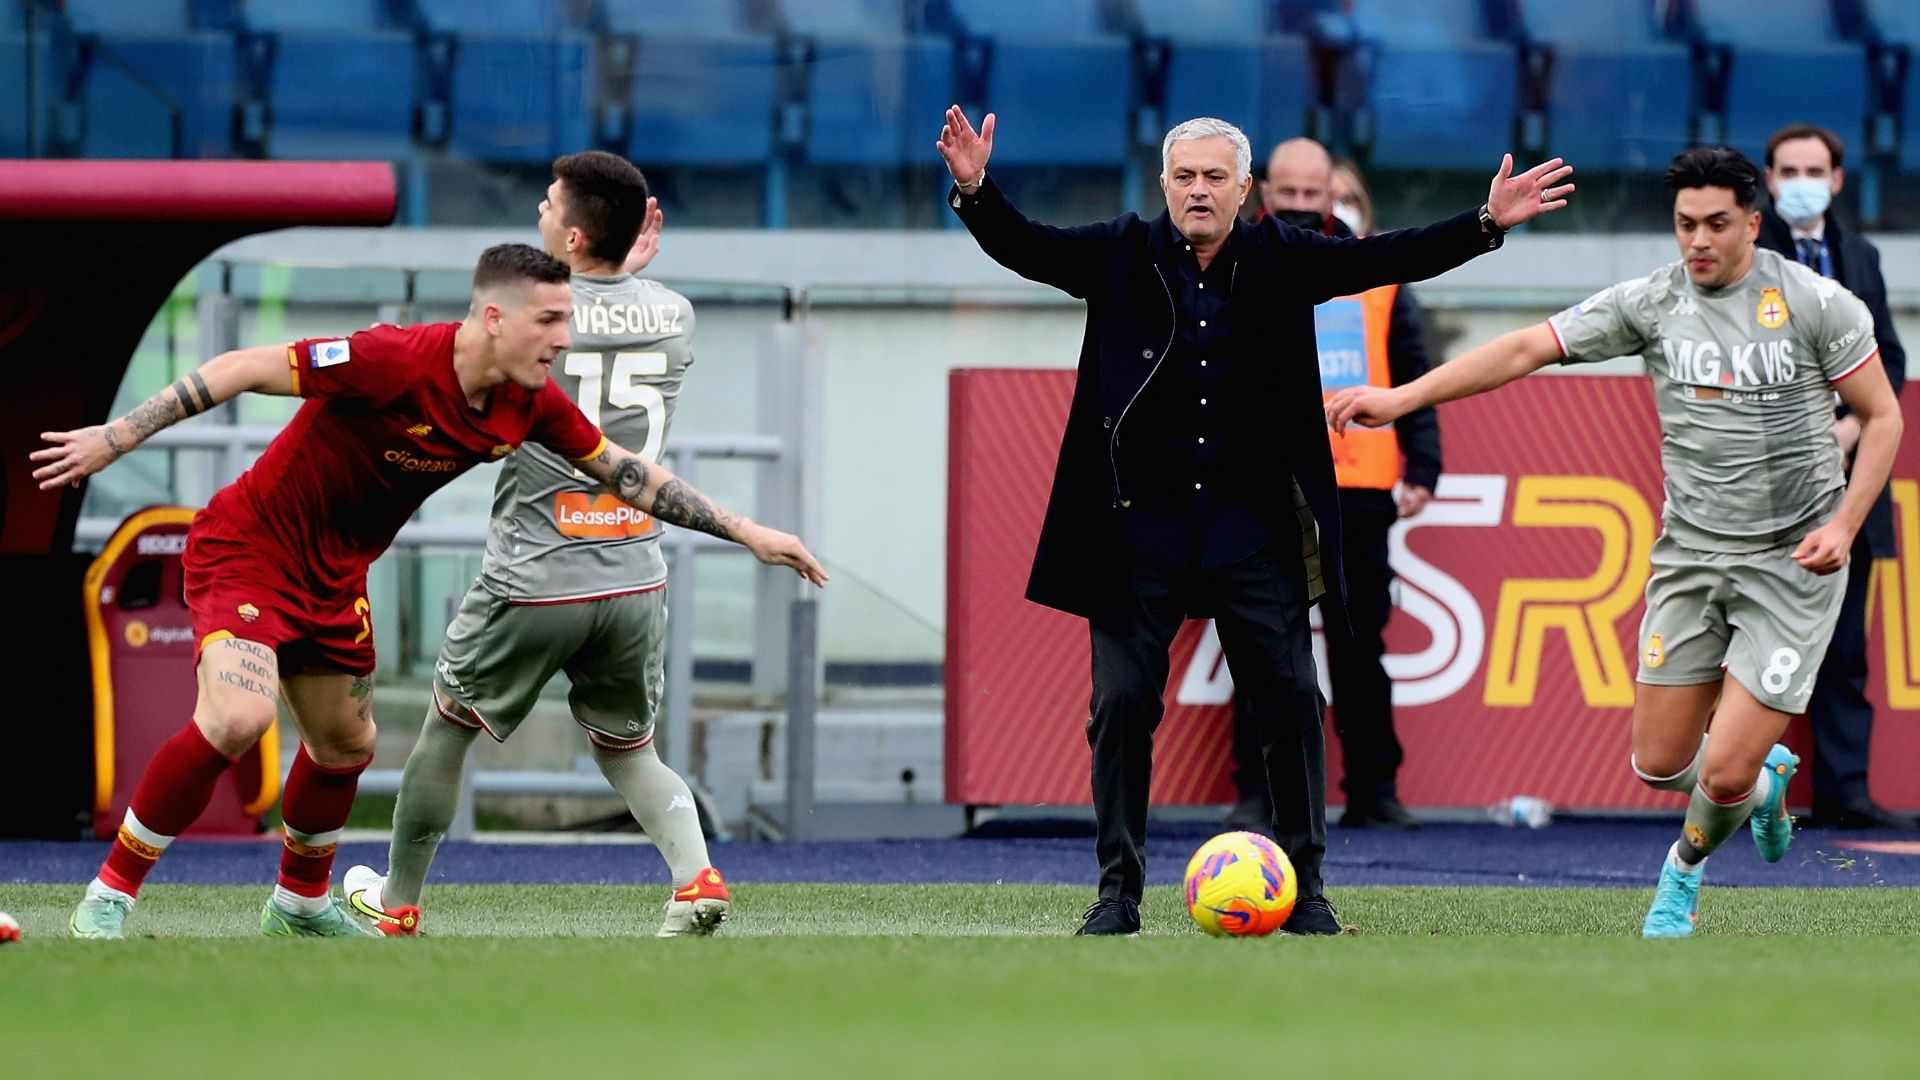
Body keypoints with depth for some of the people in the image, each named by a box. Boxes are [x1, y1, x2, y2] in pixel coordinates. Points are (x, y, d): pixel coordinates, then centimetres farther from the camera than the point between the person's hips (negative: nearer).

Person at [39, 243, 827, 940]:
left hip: (334, 577, 8)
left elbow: (628, 474, 6)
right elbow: (241, 370, -25)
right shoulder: (394, 361, -29)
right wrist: (115, 438, -25)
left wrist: (746, 532, 5)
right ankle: (108, 897, -16)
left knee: (345, 744, 18)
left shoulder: (531, 405, -7)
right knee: (237, 717, -26)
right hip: (247, 545, -8)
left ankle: (301, 906, 42)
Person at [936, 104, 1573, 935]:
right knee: (1123, 705, -1)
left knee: (1290, 701, 1)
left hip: (1252, 529, 1)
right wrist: (976, 193, -30)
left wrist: (1487, 223, -12)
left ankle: (1304, 887, 12)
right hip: (1141, 526, -1)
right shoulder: (1122, 256, -1)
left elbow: (1387, 259, -1)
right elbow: (1024, 246, -10)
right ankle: (1118, 889, 9)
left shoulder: (1281, 261, 2)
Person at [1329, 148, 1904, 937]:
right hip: (1690, 556, 4)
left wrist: (1844, 524, -13)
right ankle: (1765, 779, 37)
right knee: (1659, 763, 3)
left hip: (1792, 560, -4)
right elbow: (1526, 349, -3)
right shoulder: (1650, 303, -2)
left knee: (1725, 771, -10)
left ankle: (1687, 867, 25)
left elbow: (1882, 416, 0)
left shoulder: (1814, 303, -9)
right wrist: (1402, 397, -10)